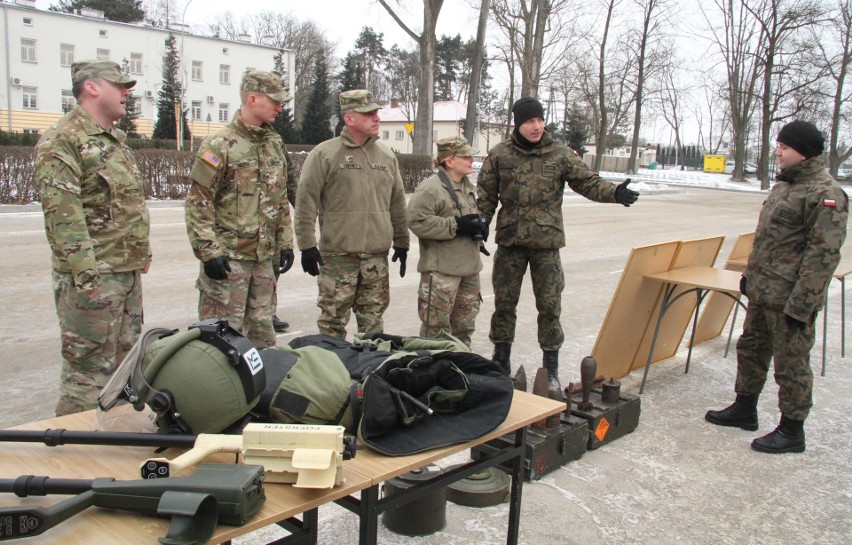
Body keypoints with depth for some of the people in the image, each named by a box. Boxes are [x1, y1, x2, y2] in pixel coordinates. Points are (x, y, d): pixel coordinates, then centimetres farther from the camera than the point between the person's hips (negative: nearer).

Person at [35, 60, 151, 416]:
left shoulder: (115, 140, 18)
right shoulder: (62, 140, -12)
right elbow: (62, 212, -20)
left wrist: (142, 251, 20)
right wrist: (85, 271, -24)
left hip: (128, 271, 9)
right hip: (94, 276, -9)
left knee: (127, 359, 17)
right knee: (90, 366, -4)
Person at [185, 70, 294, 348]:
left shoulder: (275, 144, 13)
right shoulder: (219, 144, -10)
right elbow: (198, 203, -12)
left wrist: (285, 243, 14)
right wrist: (209, 251, -16)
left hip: (265, 256, 7)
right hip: (228, 257, -6)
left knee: (262, 329, 15)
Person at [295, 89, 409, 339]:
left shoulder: (387, 156, 12)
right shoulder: (324, 154, -4)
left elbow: (397, 204, 18)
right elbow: (306, 202, -6)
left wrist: (401, 243, 17)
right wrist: (307, 244, -10)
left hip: (377, 256, 5)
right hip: (337, 256, -4)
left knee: (373, 322, 13)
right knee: (333, 321, 3)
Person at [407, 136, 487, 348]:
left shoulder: (468, 187, 15)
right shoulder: (430, 188, -15)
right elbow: (416, 221, -23)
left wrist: (478, 226, 5)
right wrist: (457, 225, -22)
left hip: (469, 267, 9)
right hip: (441, 269, -9)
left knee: (465, 323, 18)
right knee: (437, 325, -3)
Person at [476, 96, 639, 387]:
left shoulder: (560, 155, 0)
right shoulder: (499, 155, 1)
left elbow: (588, 182, -2)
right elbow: (485, 197, 6)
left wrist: (614, 193, -19)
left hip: (546, 243, -1)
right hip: (509, 242, 1)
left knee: (550, 306, 3)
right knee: (504, 303, 10)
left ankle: (551, 368, 16)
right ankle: (501, 360, 27)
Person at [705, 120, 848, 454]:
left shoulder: (826, 194, -17)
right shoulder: (784, 184, 13)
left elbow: (823, 255, -21)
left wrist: (800, 304, -23)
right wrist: (750, 274, 20)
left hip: (789, 298, -9)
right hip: (761, 291, 10)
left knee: (791, 364, 3)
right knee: (750, 350, 19)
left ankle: (792, 431, 17)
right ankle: (744, 409, 36)